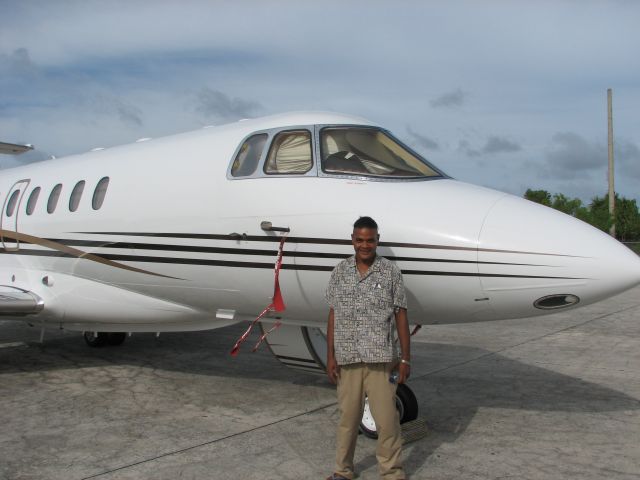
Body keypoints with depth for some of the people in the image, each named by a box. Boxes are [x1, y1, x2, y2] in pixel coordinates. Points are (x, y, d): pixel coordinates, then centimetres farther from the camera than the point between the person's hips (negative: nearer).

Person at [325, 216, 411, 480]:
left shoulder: (391, 272, -1)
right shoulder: (340, 272, 5)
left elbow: (401, 316, 1)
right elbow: (333, 315, 7)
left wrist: (405, 358, -1)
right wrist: (330, 356, 4)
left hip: (380, 359, -2)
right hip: (347, 359, 2)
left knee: (387, 419, 1)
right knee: (347, 418, 11)